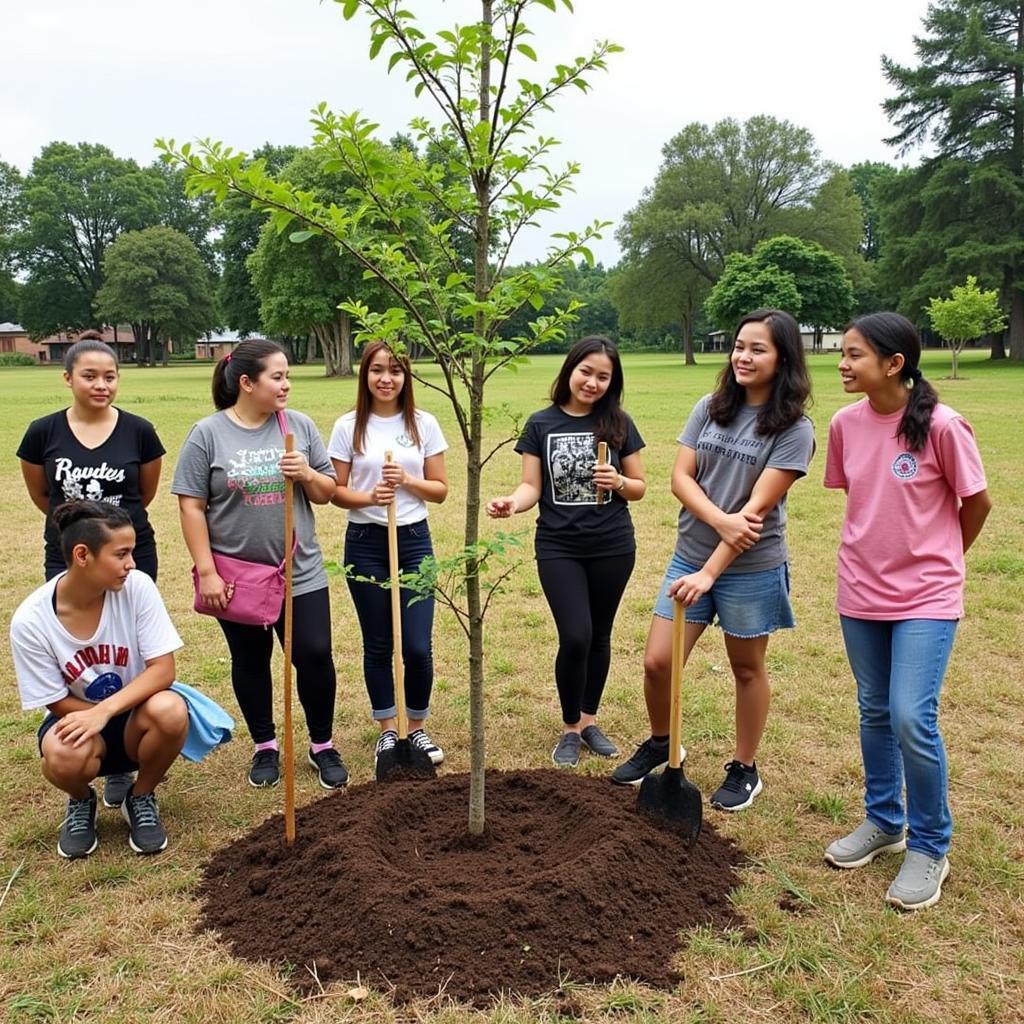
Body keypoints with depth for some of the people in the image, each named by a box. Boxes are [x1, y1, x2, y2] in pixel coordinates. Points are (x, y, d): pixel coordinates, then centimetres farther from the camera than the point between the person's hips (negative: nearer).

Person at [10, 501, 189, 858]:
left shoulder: (137, 587, -19)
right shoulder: (30, 620, -20)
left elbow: (163, 669, -20)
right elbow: (58, 703, -10)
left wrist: (104, 711, -31)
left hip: (135, 716, 1)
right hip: (76, 716, -1)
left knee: (169, 711, -34)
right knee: (65, 755, -36)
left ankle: (140, 797, -1)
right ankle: (81, 801, 4)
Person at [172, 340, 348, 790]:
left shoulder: (300, 425, 1)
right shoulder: (208, 434, -7)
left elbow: (326, 493, 6)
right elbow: (191, 505, -7)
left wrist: (307, 474, -16)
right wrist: (207, 572, -11)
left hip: (300, 573, 2)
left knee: (315, 655, 2)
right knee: (250, 662, 13)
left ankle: (322, 745, 23)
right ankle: (265, 746, 32)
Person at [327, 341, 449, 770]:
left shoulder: (424, 424, 1)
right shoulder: (349, 426, -1)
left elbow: (441, 490, 3)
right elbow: (335, 491, 1)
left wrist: (408, 481, -15)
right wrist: (367, 497, -19)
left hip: (414, 540, 0)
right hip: (365, 543, 0)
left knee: (418, 646, -3)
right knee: (378, 645, 9)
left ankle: (417, 728, 20)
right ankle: (387, 729, 26)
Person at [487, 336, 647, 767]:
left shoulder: (618, 423, 1)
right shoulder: (542, 424, -1)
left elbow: (639, 487, 5)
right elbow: (532, 486, -3)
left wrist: (618, 482, -16)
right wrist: (512, 502, -24)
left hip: (612, 547, 2)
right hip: (558, 547, -1)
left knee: (599, 636, 12)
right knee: (575, 636, -10)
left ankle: (588, 720, 32)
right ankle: (569, 728, 13)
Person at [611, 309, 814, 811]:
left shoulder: (793, 430, -11)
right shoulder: (711, 408, 3)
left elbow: (757, 510, -17)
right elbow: (680, 477, -2)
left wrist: (708, 573, -22)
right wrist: (720, 520, -20)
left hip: (751, 569, -4)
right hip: (689, 556, 4)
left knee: (747, 668, 13)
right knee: (657, 662, 3)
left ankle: (744, 769, 33)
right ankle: (660, 743, 31)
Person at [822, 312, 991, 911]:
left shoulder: (941, 425, -16)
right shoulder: (846, 424, -2)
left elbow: (977, 502, -3)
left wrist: (938, 559, 9)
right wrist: (876, 551, 8)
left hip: (925, 598, -5)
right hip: (861, 592, 5)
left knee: (912, 720, -9)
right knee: (875, 713, 15)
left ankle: (929, 847, 14)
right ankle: (883, 822, 35)